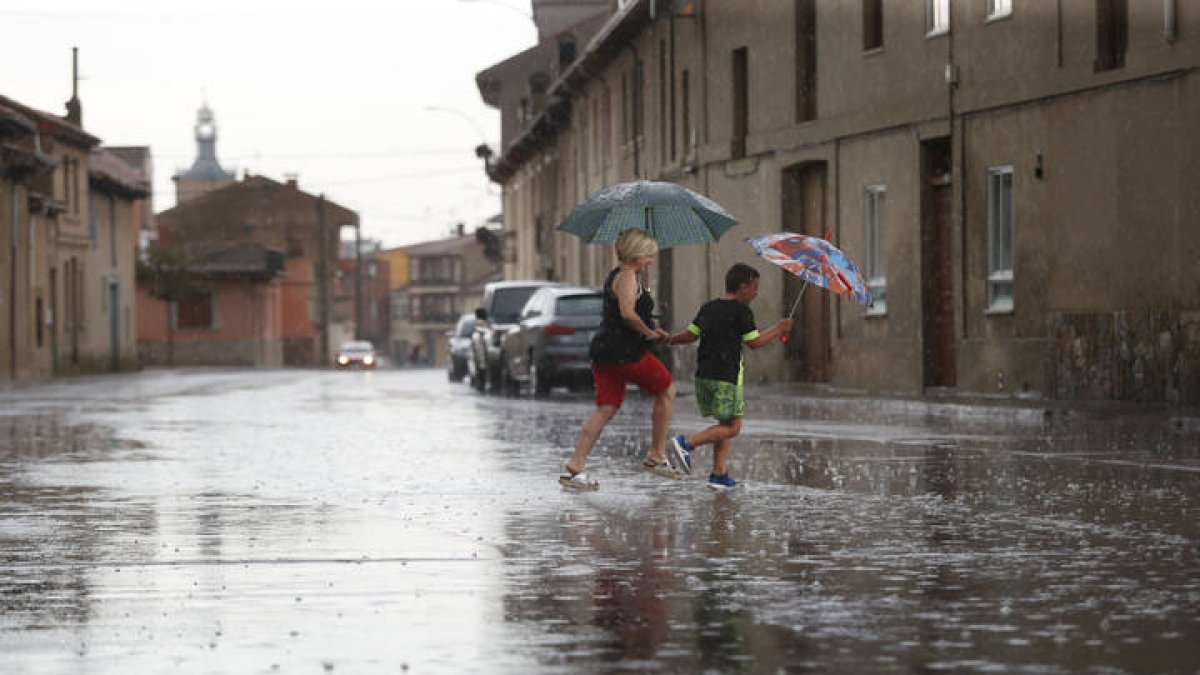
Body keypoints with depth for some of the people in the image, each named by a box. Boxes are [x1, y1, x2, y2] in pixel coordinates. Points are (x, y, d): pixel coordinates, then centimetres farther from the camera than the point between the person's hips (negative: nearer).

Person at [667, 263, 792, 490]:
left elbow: (691, 334, 12)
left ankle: (719, 474, 8)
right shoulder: (741, 311, -7)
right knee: (732, 427, -3)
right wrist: (779, 328, 7)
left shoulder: (709, 307, 13)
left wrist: (669, 340, 28)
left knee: (726, 424, 14)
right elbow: (754, 342, -5)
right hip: (726, 377, -8)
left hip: (704, 375, 8)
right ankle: (687, 443, -16)